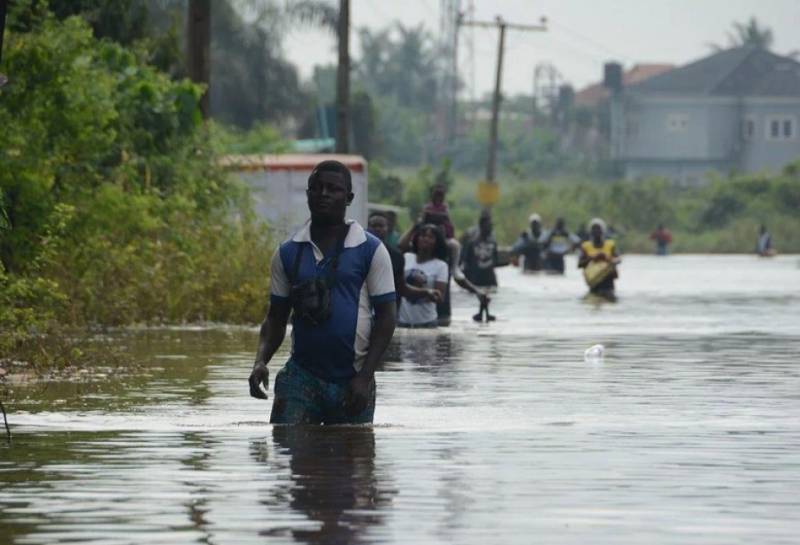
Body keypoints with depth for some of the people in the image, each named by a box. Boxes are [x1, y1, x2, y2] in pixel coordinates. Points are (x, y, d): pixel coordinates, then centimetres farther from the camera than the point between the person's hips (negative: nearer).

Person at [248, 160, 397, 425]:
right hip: (301, 375, 1)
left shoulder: (371, 250, 0)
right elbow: (276, 317, 12)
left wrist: (364, 377, -11)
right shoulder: (288, 253, 8)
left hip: (351, 381, -1)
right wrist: (261, 360, -7)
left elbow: (386, 316, -1)